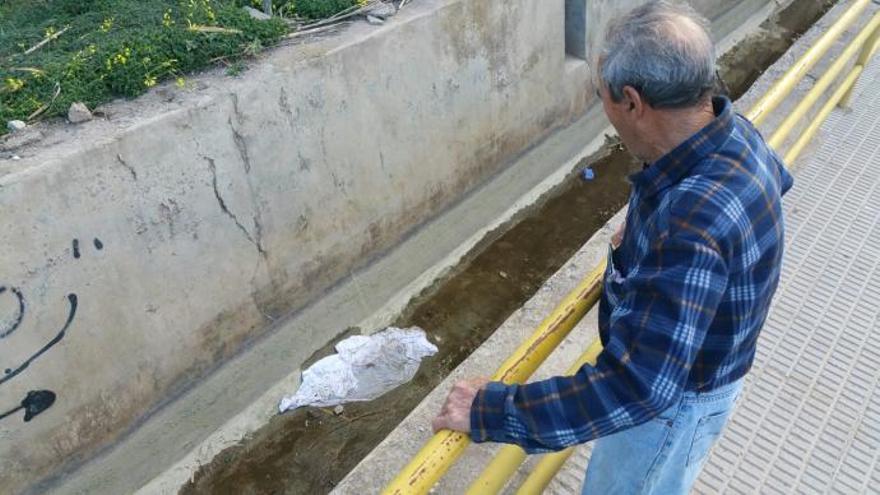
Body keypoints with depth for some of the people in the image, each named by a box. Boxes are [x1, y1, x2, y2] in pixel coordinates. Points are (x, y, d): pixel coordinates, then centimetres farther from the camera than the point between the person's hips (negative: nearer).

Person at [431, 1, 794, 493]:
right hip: (676, 358, 8)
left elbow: (638, 384, -43)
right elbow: (775, 175, 12)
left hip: (674, 401, -8)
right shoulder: (730, 129, -14)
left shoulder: (695, 227, -44)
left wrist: (491, 412, -38)